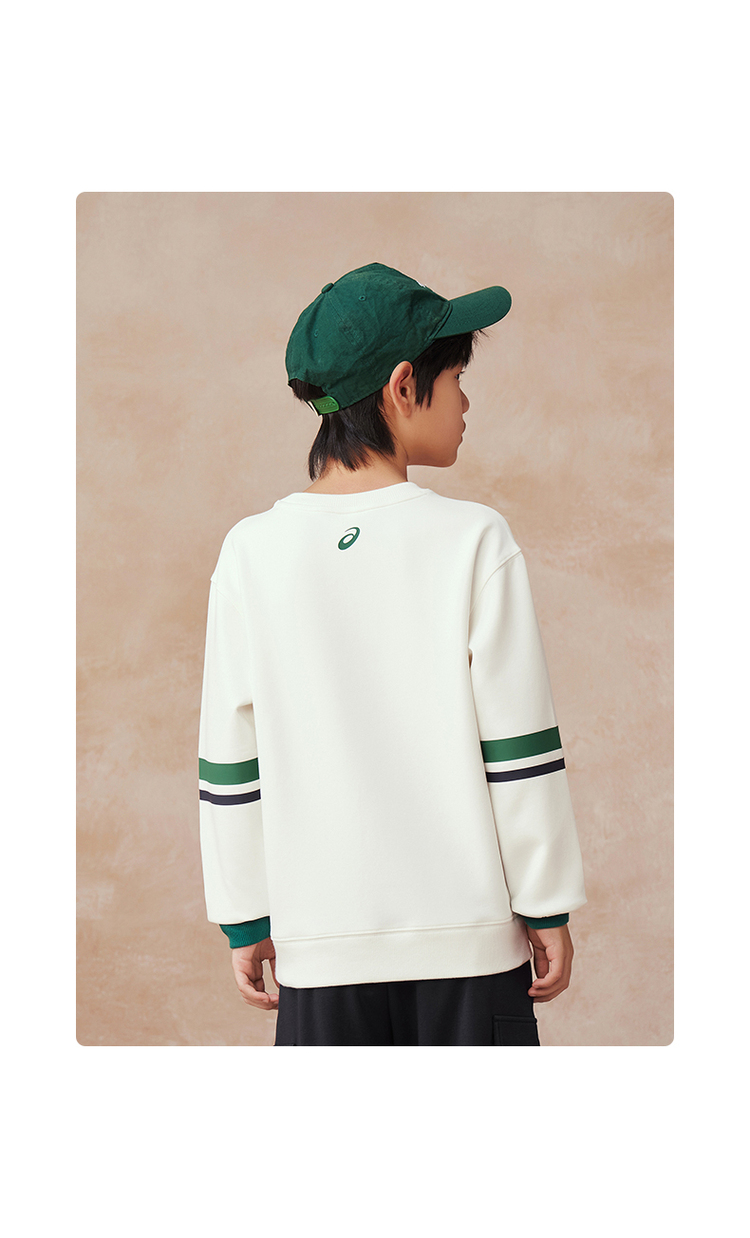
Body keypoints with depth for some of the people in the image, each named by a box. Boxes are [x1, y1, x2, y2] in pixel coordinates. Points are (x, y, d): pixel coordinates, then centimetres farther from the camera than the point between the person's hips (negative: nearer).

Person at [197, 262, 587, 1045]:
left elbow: (230, 765, 1)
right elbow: (521, 750, -7)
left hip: (321, 942, 2)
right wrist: (548, 908, 4)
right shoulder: (472, 541, -9)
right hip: (468, 932, -1)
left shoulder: (252, 553, -3)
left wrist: (245, 921, 11)